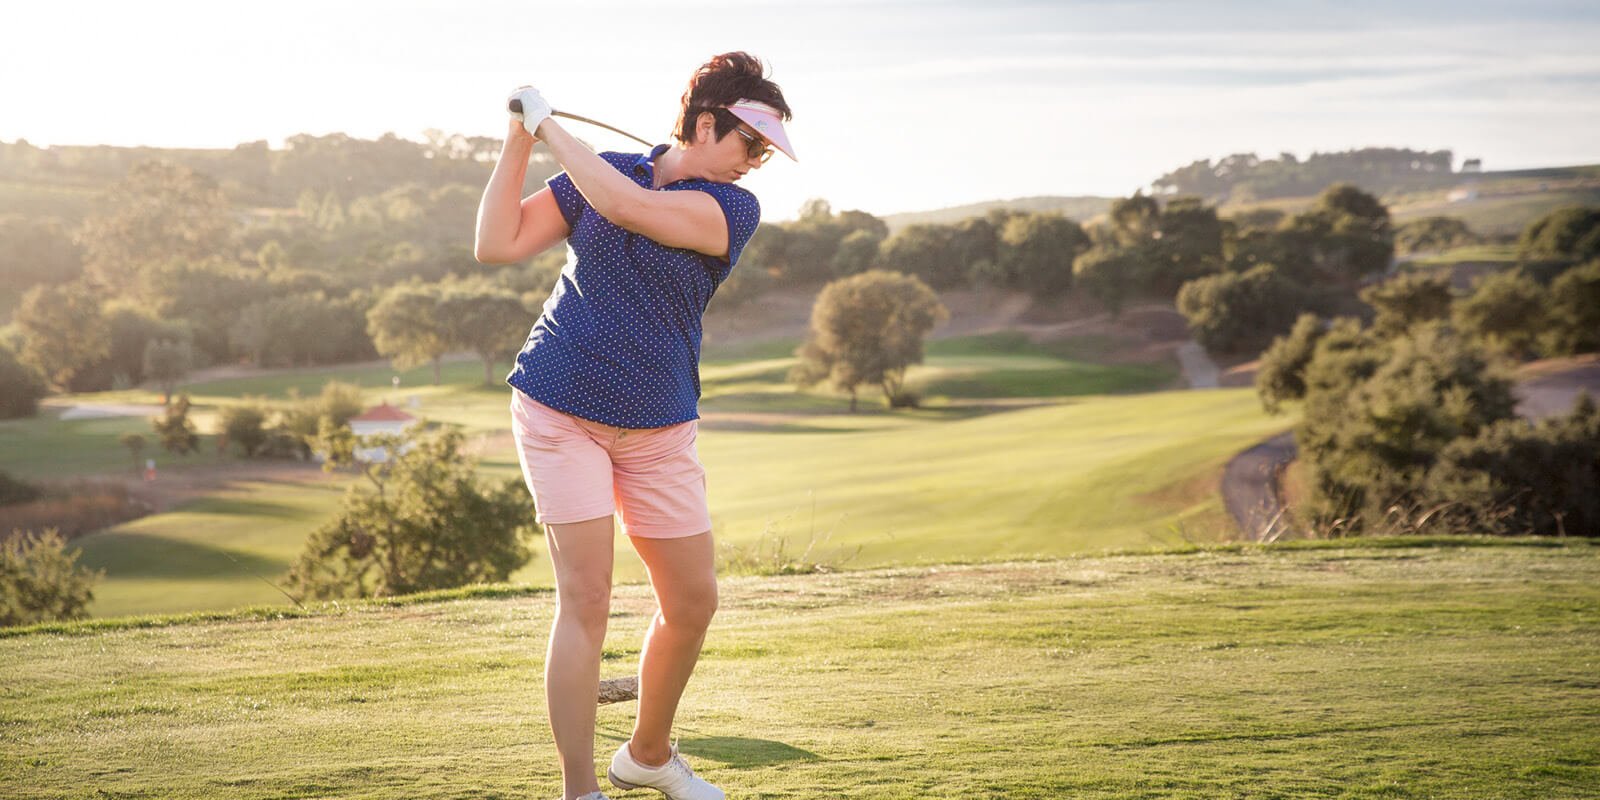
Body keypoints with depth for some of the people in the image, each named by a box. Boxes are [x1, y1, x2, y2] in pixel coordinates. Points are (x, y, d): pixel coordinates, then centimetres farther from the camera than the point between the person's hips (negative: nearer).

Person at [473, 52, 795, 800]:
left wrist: (550, 126, -10)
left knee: (694, 600, 6)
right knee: (586, 598, -12)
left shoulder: (735, 209, -3)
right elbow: (498, 243, -2)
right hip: (560, 409, -2)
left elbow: (626, 207, -19)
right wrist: (520, 140, -7)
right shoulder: (602, 170, 3)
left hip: (659, 429, 2)